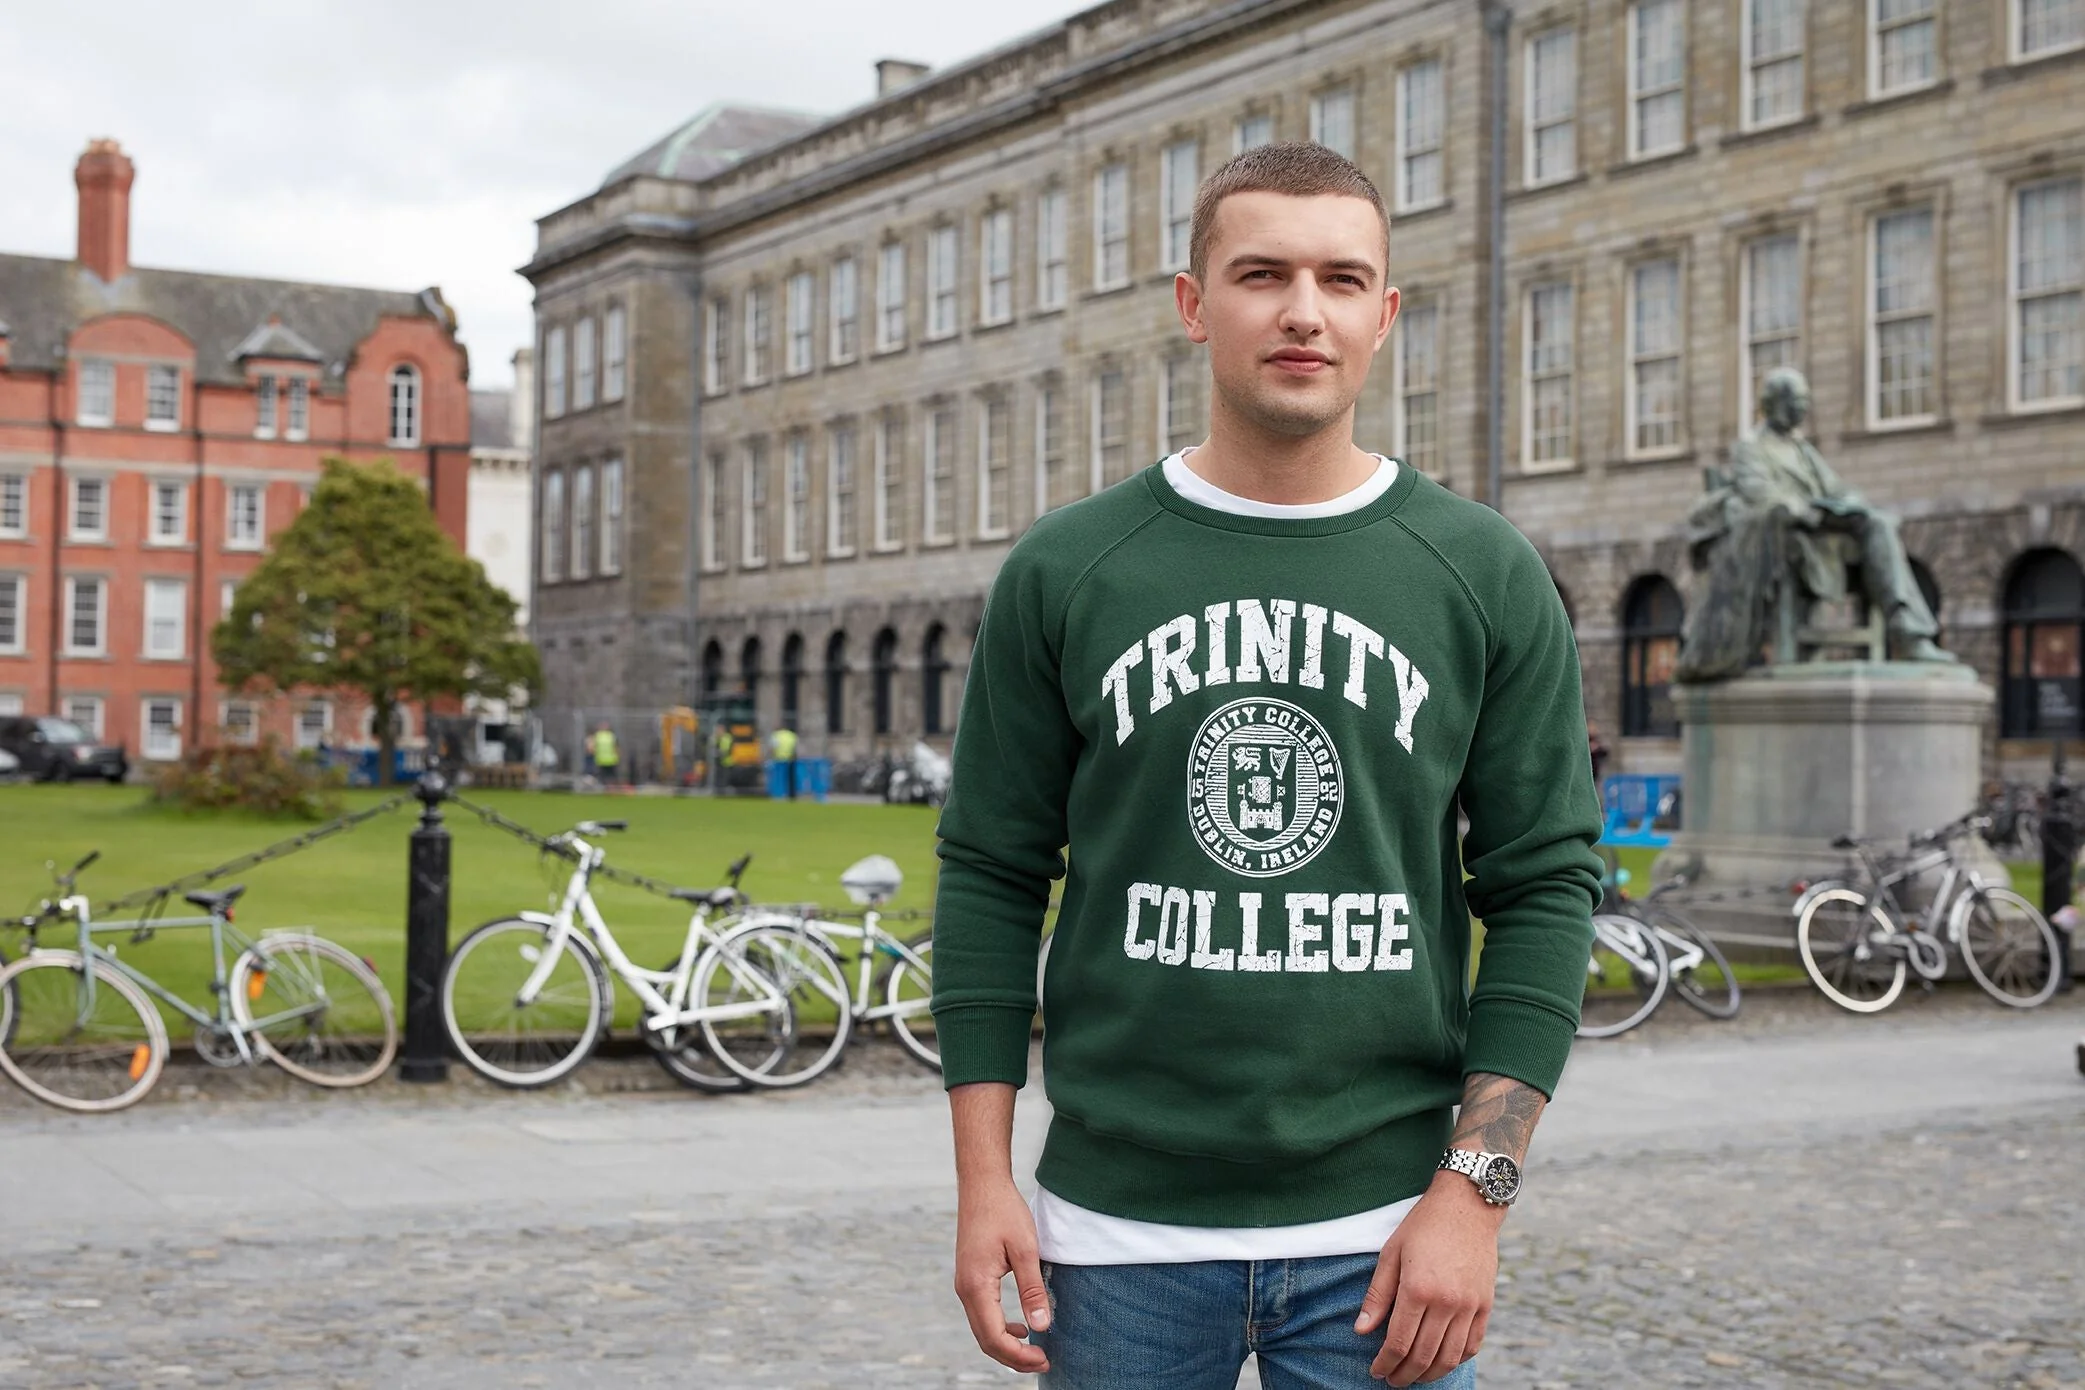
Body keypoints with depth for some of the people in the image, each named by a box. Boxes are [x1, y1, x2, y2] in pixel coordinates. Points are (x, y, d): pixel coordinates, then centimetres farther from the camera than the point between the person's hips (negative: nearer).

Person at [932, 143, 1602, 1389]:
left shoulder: (1486, 575, 1)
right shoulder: (1065, 571, 2)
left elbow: (1546, 888, 0)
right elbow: (993, 876, 4)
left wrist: (1475, 1191, -8)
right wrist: (985, 1176, -2)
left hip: (1378, 1238, 0)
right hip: (1119, 1229, 1)